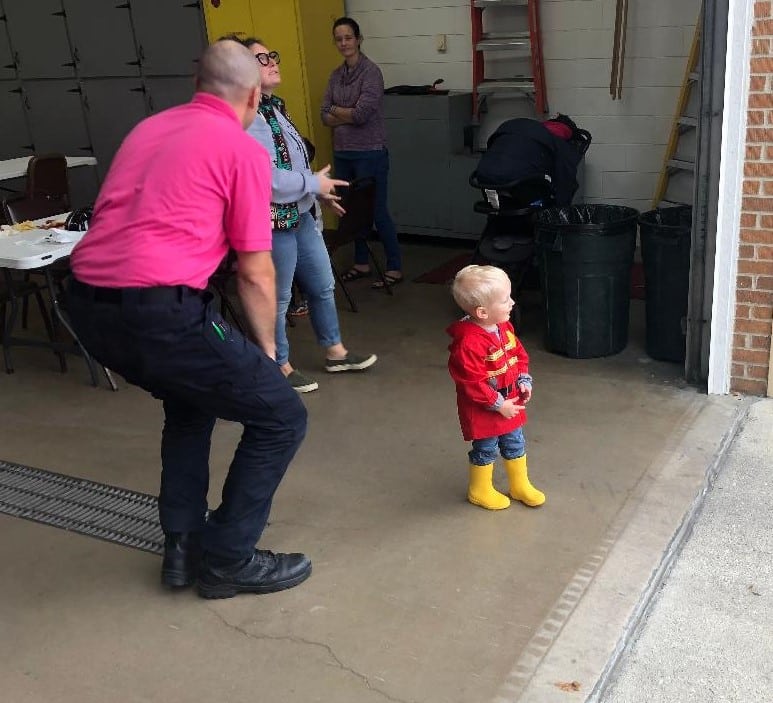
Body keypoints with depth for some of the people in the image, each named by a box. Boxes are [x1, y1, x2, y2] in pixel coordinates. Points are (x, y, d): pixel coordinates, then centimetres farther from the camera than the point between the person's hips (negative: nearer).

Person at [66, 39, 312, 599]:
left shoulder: (149, 128, 22)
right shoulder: (244, 149, 1)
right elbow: (255, 273, 1)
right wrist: (267, 349, 16)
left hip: (88, 303, 8)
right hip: (158, 310, -8)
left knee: (191, 399, 32)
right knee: (281, 418, 6)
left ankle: (182, 545, 32)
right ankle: (227, 560, 15)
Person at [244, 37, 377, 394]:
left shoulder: (275, 107, 9)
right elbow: (263, 178, -30)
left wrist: (320, 193, 14)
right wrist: (314, 183, -18)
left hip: (299, 215, 10)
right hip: (272, 223, -10)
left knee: (323, 285, 19)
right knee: (277, 299, 7)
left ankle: (335, 352, 37)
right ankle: (281, 367, 26)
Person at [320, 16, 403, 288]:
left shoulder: (371, 72, -10)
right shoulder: (336, 75, 10)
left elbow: (362, 114, -19)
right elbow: (325, 117, 5)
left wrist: (336, 110, -3)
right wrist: (349, 115, -11)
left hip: (370, 153, -7)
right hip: (342, 153, 7)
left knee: (377, 210, -3)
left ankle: (394, 268, 7)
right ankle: (362, 263, 26)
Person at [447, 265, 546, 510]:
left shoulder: (504, 328, -4)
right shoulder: (468, 343, -32)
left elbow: (519, 354, 11)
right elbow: (472, 382, -28)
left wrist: (524, 381, -2)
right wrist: (498, 404, -21)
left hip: (511, 402, 7)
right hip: (482, 410, -7)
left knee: (515, 444, 20)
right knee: (486, 450, 11)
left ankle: (520, 485, 40)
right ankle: (480, 491, 34)